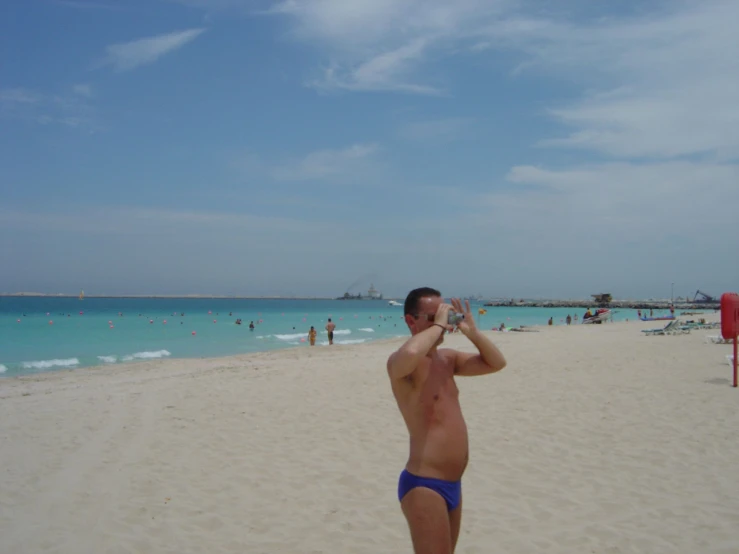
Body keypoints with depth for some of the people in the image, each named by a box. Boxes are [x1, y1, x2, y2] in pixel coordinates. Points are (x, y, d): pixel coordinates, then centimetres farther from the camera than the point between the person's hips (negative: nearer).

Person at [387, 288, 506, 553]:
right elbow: (410, 353, -41)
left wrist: (471, 331, 1)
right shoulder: (400, 363, -16)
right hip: (424, 485, -9)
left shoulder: (447, 358, 12)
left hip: (453, 484, 9)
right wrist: (438, 325, -23)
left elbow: (496, 363, 16)